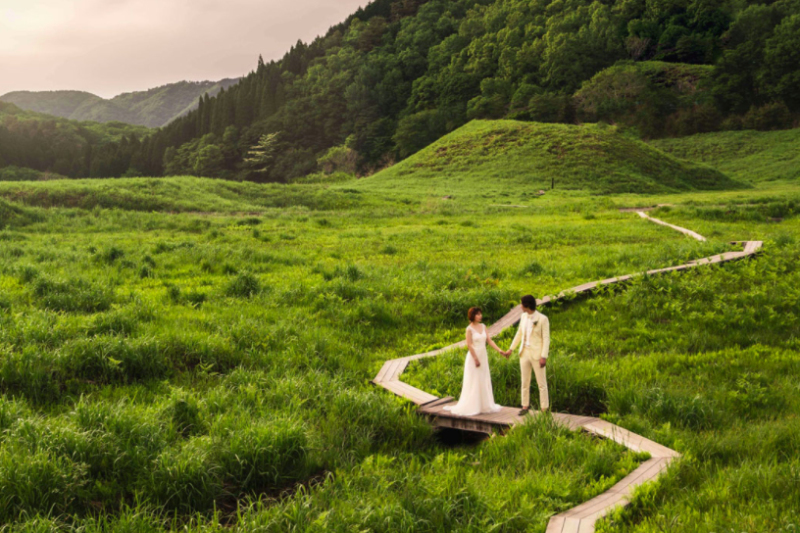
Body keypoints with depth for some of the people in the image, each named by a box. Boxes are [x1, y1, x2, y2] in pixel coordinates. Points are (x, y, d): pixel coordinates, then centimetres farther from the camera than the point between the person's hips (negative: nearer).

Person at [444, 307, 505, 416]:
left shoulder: (483, 326, 7)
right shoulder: (470, 329, -11)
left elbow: (489, 340, 6)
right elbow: (469, 345, -14)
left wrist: (499, 350, -2)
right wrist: (476, 359, -16)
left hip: (483, 357, 7)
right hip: (473, 356, -7)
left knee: (484, 382, 11)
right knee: (473, 383, -1)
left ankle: (485, 405, 19)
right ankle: (471, 407, 7)